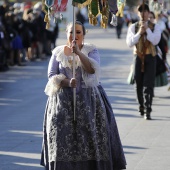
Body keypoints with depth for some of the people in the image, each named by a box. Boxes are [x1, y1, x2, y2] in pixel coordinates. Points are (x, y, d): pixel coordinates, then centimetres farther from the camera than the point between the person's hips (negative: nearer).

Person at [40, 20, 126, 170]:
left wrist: (78, 52, -21)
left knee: (90, 134, -9)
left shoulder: (91, 50, 4)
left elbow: (93, 69, -13)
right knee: (64, 134, -8)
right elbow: (52, 75, 3)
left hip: (88, 99, -1)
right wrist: (67, 82, -14)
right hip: (64, 100, 1)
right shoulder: (58, 52, 8)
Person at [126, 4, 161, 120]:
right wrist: (139, 32, -14)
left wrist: (147, 29, -16)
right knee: (139, 85, 10)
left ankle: (147, 111, -15)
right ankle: (141, 107, 29)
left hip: (150, 58, -2)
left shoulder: (155, 27, 2)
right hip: (138, 57, 2)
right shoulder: (133, 27, 5)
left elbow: (155, 41, -14)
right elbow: (130, 43, -5)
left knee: (148, 85, -11)